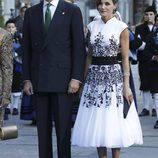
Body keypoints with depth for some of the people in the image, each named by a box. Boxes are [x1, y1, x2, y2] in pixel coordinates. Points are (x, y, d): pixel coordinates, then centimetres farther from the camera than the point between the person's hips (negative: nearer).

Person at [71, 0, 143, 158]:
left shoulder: (121, 27, -4)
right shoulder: (92, 26, 8)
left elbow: (125, 58, -4)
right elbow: (89, 55, 12)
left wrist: (126, 85, -8)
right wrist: (84, 79, 9)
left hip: (113, 76, -4)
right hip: (94, 76, 4)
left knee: (114, 121, -1)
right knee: (96, 121, 5)